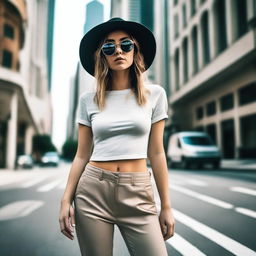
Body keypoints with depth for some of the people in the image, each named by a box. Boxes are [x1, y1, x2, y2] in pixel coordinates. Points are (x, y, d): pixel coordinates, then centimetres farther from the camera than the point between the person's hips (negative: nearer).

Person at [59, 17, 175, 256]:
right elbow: (82, 155, 6)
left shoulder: (155, 94, 2)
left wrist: (166, 206, 2)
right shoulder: (88, 99, 3)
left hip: (138, 194, 0)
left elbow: (156, 153, 2)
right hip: (92, 191, 1)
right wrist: (66, 199, 0)